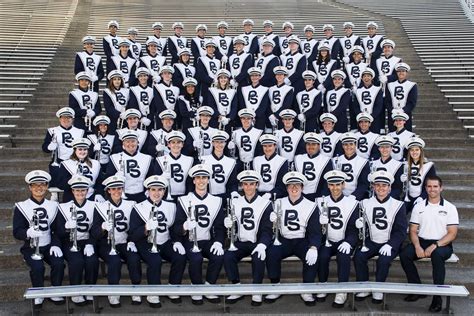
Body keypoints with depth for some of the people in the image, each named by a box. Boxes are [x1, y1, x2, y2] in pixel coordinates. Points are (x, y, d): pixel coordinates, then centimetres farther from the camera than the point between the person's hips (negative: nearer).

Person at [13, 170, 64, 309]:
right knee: (38, 267, -28)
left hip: (49, 246, 2)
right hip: (31, 248, -2)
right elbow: (16, 232, -10)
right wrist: (28, 232, -33)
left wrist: (55, 245, -10)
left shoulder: (53, 206, 5)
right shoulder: (21, 207, -5)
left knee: (59, 264, -24)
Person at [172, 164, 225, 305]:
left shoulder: (216, 201, 9)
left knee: (218, 256, -28)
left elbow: (219, 226, 7)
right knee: (196, 258, -32)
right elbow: (176, 228, -4)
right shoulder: (184, 201, 1)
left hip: (208, 242, 2)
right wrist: (184, 227, -28)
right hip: (190, 242, -2)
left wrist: (218, 242, -14)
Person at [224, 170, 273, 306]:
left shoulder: (265, 204, -1)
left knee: (258, 258, -33)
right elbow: (232, 228, 9)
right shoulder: (234, 203, 8)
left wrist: (262, 245, -26)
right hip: (240, 243, 3)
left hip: (257, 243, -2)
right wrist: (227, 224, -17)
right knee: (228, 256, -26)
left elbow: (267, 229, -7)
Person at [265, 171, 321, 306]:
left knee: (312, 257, -31)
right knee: (271, 253, -28)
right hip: (283, 241, 2)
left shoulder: (311, 206, -1)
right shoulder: (279, 203, 7)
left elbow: (315, 232, -5)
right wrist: (272, 220, -21)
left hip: (302, 242, -1)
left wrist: (313, 248, -25)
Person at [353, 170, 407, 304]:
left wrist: (390, 245, -18)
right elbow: (362, 226, 9)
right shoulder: (365, 204, 7)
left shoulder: (398, 205, -1)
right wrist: (359, 225, -16)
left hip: (390, 244, -3)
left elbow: (401, 231, -4)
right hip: (371, 242, 3)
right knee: (358, 256, -24)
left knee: (383, 260, -30)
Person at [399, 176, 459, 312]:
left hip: (442, 244, -3)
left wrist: (435, 246, -19)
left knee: (437, 254, -37)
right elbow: (413, 231, 6)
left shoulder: (450, 208, 2)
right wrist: (417, 246, -14)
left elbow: (452, 233, -5)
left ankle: (438, 296, -27)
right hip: (421, 242, 3)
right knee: (404, 255, -25)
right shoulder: (418, 206, 9)